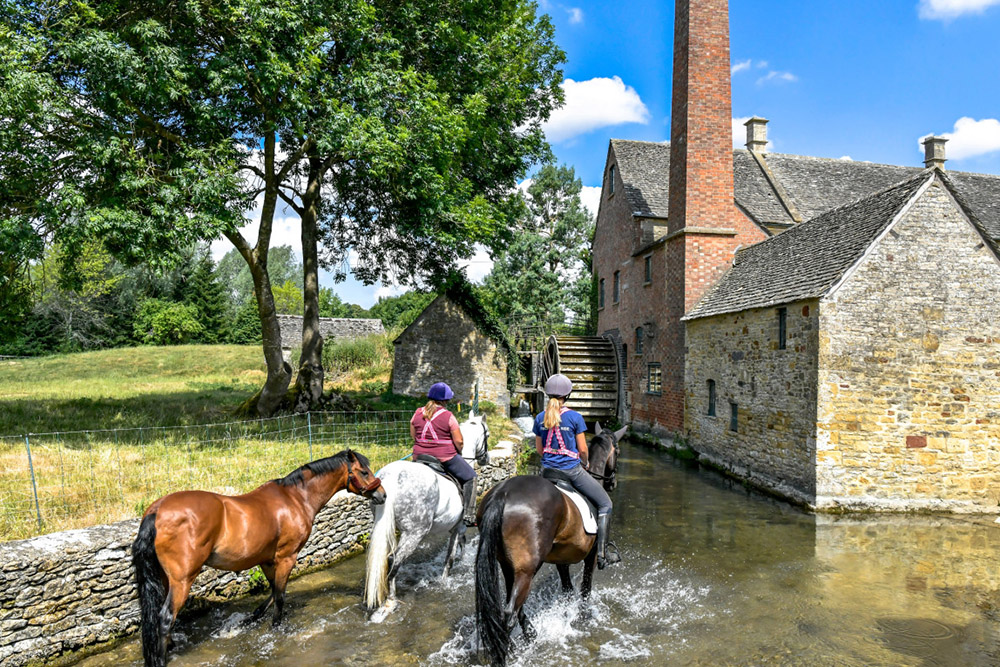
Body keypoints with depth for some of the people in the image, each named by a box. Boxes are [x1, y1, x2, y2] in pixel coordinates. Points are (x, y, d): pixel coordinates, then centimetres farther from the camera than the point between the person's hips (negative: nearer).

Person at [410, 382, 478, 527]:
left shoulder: (417, 413, 2)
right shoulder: (448, 416, -12)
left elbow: (412, 435, 12)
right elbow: (459, 441, -11)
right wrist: (458, 453, 8)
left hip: (420, 457, 5)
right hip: (445, 458, -5)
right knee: (469, 477, 10)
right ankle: (468, 516, 6)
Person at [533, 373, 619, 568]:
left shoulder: (540, 418, 1)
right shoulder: (575, 417, -11)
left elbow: (539, 448, 9)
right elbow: (582, 449, -6)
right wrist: (585, 463, 14)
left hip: (547, 471, 5)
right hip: (572, 470, -4)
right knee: (605, 504, 10)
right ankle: (602, 554, 6)